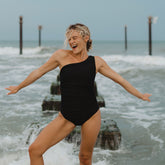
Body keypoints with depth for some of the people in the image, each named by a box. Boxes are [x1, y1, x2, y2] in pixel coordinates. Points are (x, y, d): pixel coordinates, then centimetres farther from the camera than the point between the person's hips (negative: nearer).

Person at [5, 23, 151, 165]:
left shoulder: (96, 62, 3)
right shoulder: (62, 55, 1)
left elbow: (120, 80, 13)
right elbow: (39, 71, 13)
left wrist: (140, 95, 18)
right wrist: (19, 87, 24)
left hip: (91, 116, 0)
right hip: (66, 117, 0)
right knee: (34, 150, -10)